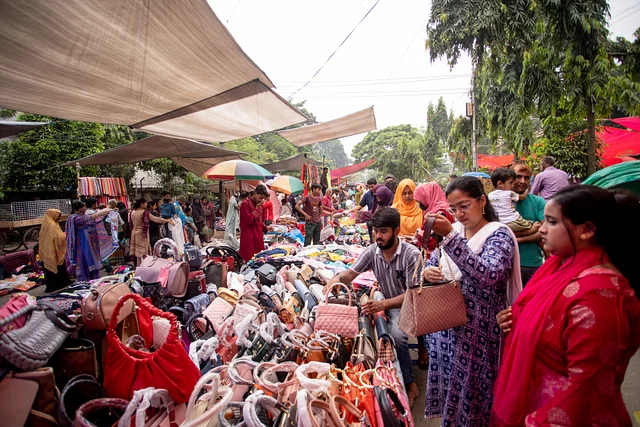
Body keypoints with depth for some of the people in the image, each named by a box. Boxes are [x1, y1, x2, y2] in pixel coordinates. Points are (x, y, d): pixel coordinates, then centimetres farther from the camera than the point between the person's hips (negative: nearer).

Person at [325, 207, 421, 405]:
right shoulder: (372, 251, -3)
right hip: (386, 304, 5)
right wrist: (337, 278, -22)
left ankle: (410, 385, -7)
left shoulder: (411, 254, -18)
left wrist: (382, 304, -34)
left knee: (396, 335, -32)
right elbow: (351, 273, 2)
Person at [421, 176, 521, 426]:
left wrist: (450, 236, -33)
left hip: (478, 332, -5)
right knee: (449, 385, 18)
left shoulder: (499, 234, -12)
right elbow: (432, 264, 12)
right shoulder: (454, 230, 5)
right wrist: (427, 272, -12)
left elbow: (487, 276, -30)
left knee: (471, 394, 8)